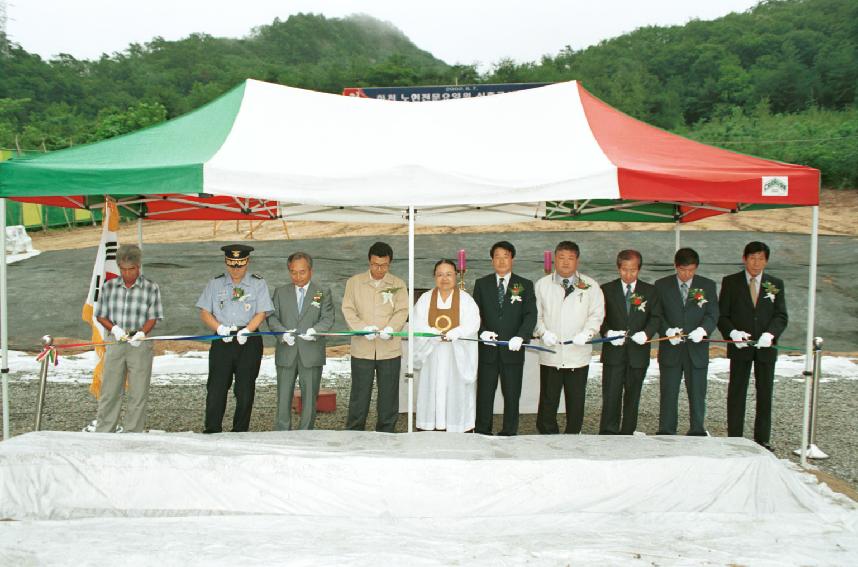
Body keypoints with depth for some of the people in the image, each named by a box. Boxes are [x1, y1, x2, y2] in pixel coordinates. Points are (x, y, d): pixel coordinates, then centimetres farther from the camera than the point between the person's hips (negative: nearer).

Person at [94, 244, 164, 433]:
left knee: (138, 394, 2)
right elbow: (101, 316, 9)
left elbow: (153, 318, 0)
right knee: (109, 392, 5)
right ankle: (103, 433, 14)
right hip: (115, 344, 2)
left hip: (140, 345, -2)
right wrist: (114, 328, -10)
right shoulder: (109, 286, 6)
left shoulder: (151, 288, 0)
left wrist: (142, 333, -18)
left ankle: (133, 435, 12)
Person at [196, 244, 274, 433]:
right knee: (216, 388, -3)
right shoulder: (215, 283, 10)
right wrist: (220, 328, -11)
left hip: (249, 341, -1)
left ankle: (240, 432, 12)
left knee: (245, 390, 3)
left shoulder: (258, 284, 6)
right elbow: (204, 312, 7)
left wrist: (246, 330, -17)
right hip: (222, 341, 1)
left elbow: (261, 313, -1)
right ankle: (212, 431, 4)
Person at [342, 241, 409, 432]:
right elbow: (348, 309, 0)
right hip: (362, 349, 0)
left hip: (389, 348, 1)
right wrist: (363, 328, -17)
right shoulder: (354, 282, 7)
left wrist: (391, 328, -21)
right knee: (359, 396, 4)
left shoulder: (398, 285, 7)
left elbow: (402, 311, -1)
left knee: (388, 396, 6)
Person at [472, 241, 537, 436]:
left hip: (512, 349, -1)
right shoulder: (482, 284, 9)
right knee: (484, 395, 4)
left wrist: (520, 337, -19)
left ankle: (509, 434, 15)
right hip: (487, 349, 1)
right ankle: (482, 434, 14)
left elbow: (531, 315, -3)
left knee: (512, 396, 4)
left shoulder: (525, 285, 5)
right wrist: (482, 332, -14)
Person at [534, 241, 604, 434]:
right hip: (550, 354, 0)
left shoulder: (590, 286, 6)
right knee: (548, 401, 3)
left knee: (576, 402, 6)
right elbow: (536, 314, 8)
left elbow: (596, 315, 3)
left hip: (578, 355, 0)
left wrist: (587, 333, -14)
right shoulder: (542, 284, 8)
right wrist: (543, 332, -9)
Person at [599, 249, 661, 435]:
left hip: (638, 352, 1)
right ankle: (607, 434, -4)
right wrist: (608, 332, -17)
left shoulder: (650, 291, 7)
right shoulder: (607, 289, 5)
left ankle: (627, 432, 18)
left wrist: (646, 333, -19)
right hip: (613, 351, -1)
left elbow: (656, 317, 1)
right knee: (611, 395, -6)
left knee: (633, 396, 8)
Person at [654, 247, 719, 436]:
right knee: (668, 394, 3)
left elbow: (712, 314, 0)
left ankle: (697, 433, 16)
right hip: (670, 349, 0)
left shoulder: (707, 286, 6)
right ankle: (666, 434, 12)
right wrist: (668, 331, -18)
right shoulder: (662, 285, 4)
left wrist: (703, 330, -20)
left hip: (697, 350, 1)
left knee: (697, 394, 5)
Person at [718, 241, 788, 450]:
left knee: (765, 393, 6)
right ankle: (734, 438, 9)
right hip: (740, 346, -1)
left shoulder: (776, 284, 7)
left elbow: (781, 316, 1)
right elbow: (721, 315, 0)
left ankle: (762, 439, 15)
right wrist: (733, 332, -18)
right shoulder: (730, 282, 3)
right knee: (736, 393, 2)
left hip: (766, 346, 2)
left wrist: (770, 333, -18)